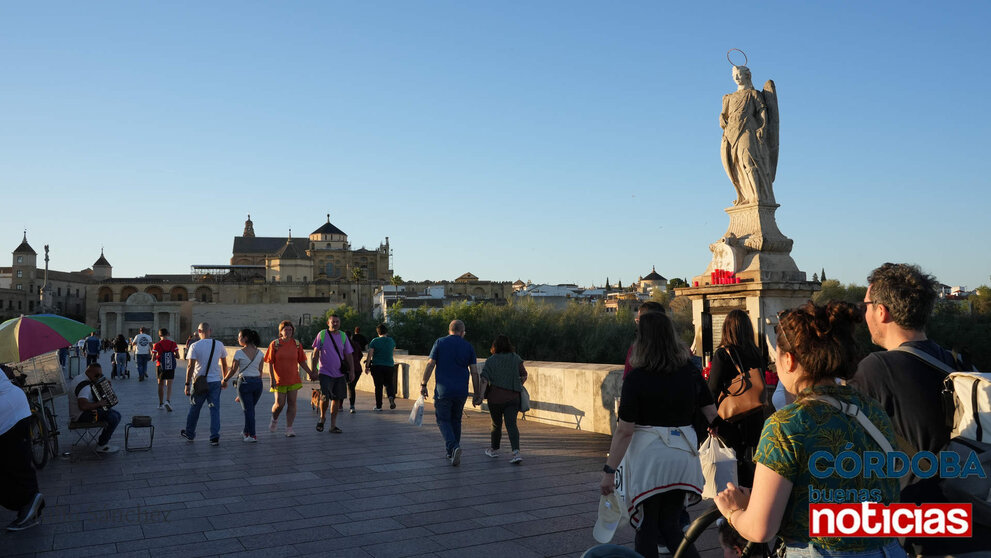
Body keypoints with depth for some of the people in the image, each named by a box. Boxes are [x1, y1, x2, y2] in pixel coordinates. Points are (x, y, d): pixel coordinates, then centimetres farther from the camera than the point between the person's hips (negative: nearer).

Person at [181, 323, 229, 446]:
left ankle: (189, 434, 30)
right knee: (214, 409, 4)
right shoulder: (219, 345, 1)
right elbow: (224, 364, 8)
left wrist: (187, 384, -8)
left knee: (194, 409, 15)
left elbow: (190, 366, -12)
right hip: (215, 381, 2)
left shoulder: (195, 346, -9)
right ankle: (215, 437, -1)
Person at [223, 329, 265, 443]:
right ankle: (246, 431, 29)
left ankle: (252, 435, 1)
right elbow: (260, 371, 7)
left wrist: (225, 380, 10)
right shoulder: (259, 353, 4)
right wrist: (257, 383, 16)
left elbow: (233, 370, -5)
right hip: (257, 382, 5)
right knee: (251, 408, 19)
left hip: (244, 382, -4)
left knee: (248, 409, 3)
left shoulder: (239, 353, -10)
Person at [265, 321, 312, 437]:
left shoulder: (297, 344, 3)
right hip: (279, 380, -2)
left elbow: (302, 361, 10)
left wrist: (310, 373, 2)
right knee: (279, 404, 0)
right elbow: (270, 362, -4)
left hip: (294, 379, 2)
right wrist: (272, 379, -11)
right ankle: (274, 420, 32)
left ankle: (289, 429, 6)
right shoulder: (275, 344, -4)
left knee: (292, 403, -1)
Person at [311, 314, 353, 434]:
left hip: (340, 373, 4)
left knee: (337, 398, 5)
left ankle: (333, 425, 15)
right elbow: (315, 354, 0)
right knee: (325, 397, -15)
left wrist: (351, 370, 4)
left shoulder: (343, 336, 7)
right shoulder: (322, 335, -1)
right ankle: (322, 417, 13)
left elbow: (348, 355, 11)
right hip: (325, 373, -3)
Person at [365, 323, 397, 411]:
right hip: (389, 366, 2)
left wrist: (367, 366, -3)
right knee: (389, 384, 17)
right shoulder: (391, 341, 2)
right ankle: (391, 397, -11)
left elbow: (370, 355, -8)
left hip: (376, 366, -2)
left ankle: (378, 406, 8)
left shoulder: (374, 341, -5)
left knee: (378, 386, 5)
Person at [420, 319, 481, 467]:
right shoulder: (468, 347, 4)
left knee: (443, 420, 5)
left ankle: (453, 447, -17)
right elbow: (474, 372, 1)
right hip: (461, 391, 2)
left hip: (443, 389, -2)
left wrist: (423, 384, 1)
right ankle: (452, 452, 22)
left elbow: (430, 364, -6)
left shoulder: (440, 343, 0)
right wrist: (477, 393, 6)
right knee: (456, 420, 18)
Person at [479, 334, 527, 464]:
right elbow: (524, 376, 6)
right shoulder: (516, 359, 3)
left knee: (496, 424, 16)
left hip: (495, 398, -1)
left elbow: (484, 380, -12)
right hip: (513, 398, 1)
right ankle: (516, 452, -20)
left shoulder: (490, 361, -4)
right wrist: (518, 386, 21)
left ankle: (494, 449, 34)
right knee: (511, 424, -3)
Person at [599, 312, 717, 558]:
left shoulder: (636, 378, -11)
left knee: (646, 527, 11)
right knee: (669, 524, 17)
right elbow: (712, 413, 7)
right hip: (683, 454, 5)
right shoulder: (690, 371, 4)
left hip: (648, 457, -5)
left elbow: (624, 431, -13)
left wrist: (609, 470, -8)